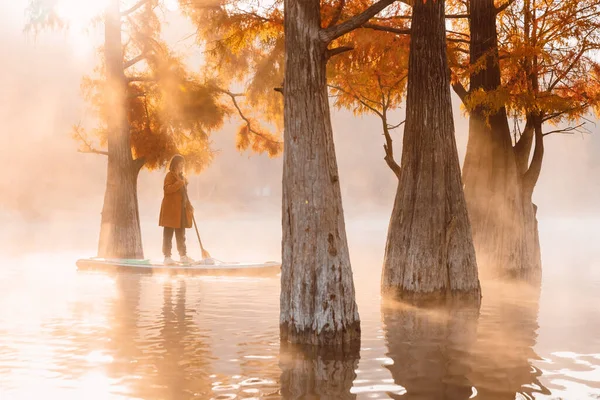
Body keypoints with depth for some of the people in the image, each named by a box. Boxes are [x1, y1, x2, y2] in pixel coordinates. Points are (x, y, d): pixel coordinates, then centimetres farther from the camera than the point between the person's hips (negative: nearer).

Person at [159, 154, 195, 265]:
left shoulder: (182, 177, 19)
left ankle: (183, 255, 15)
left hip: (182, 209, 8)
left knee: (181, 234, 11)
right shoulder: (170, 175, -6)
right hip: (171, 209, -8)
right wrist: (180, 182, -24)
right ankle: (167, 256, -2)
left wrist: (189, 205, 18)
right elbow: (167, 189, -21)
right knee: (168, 234, -4)